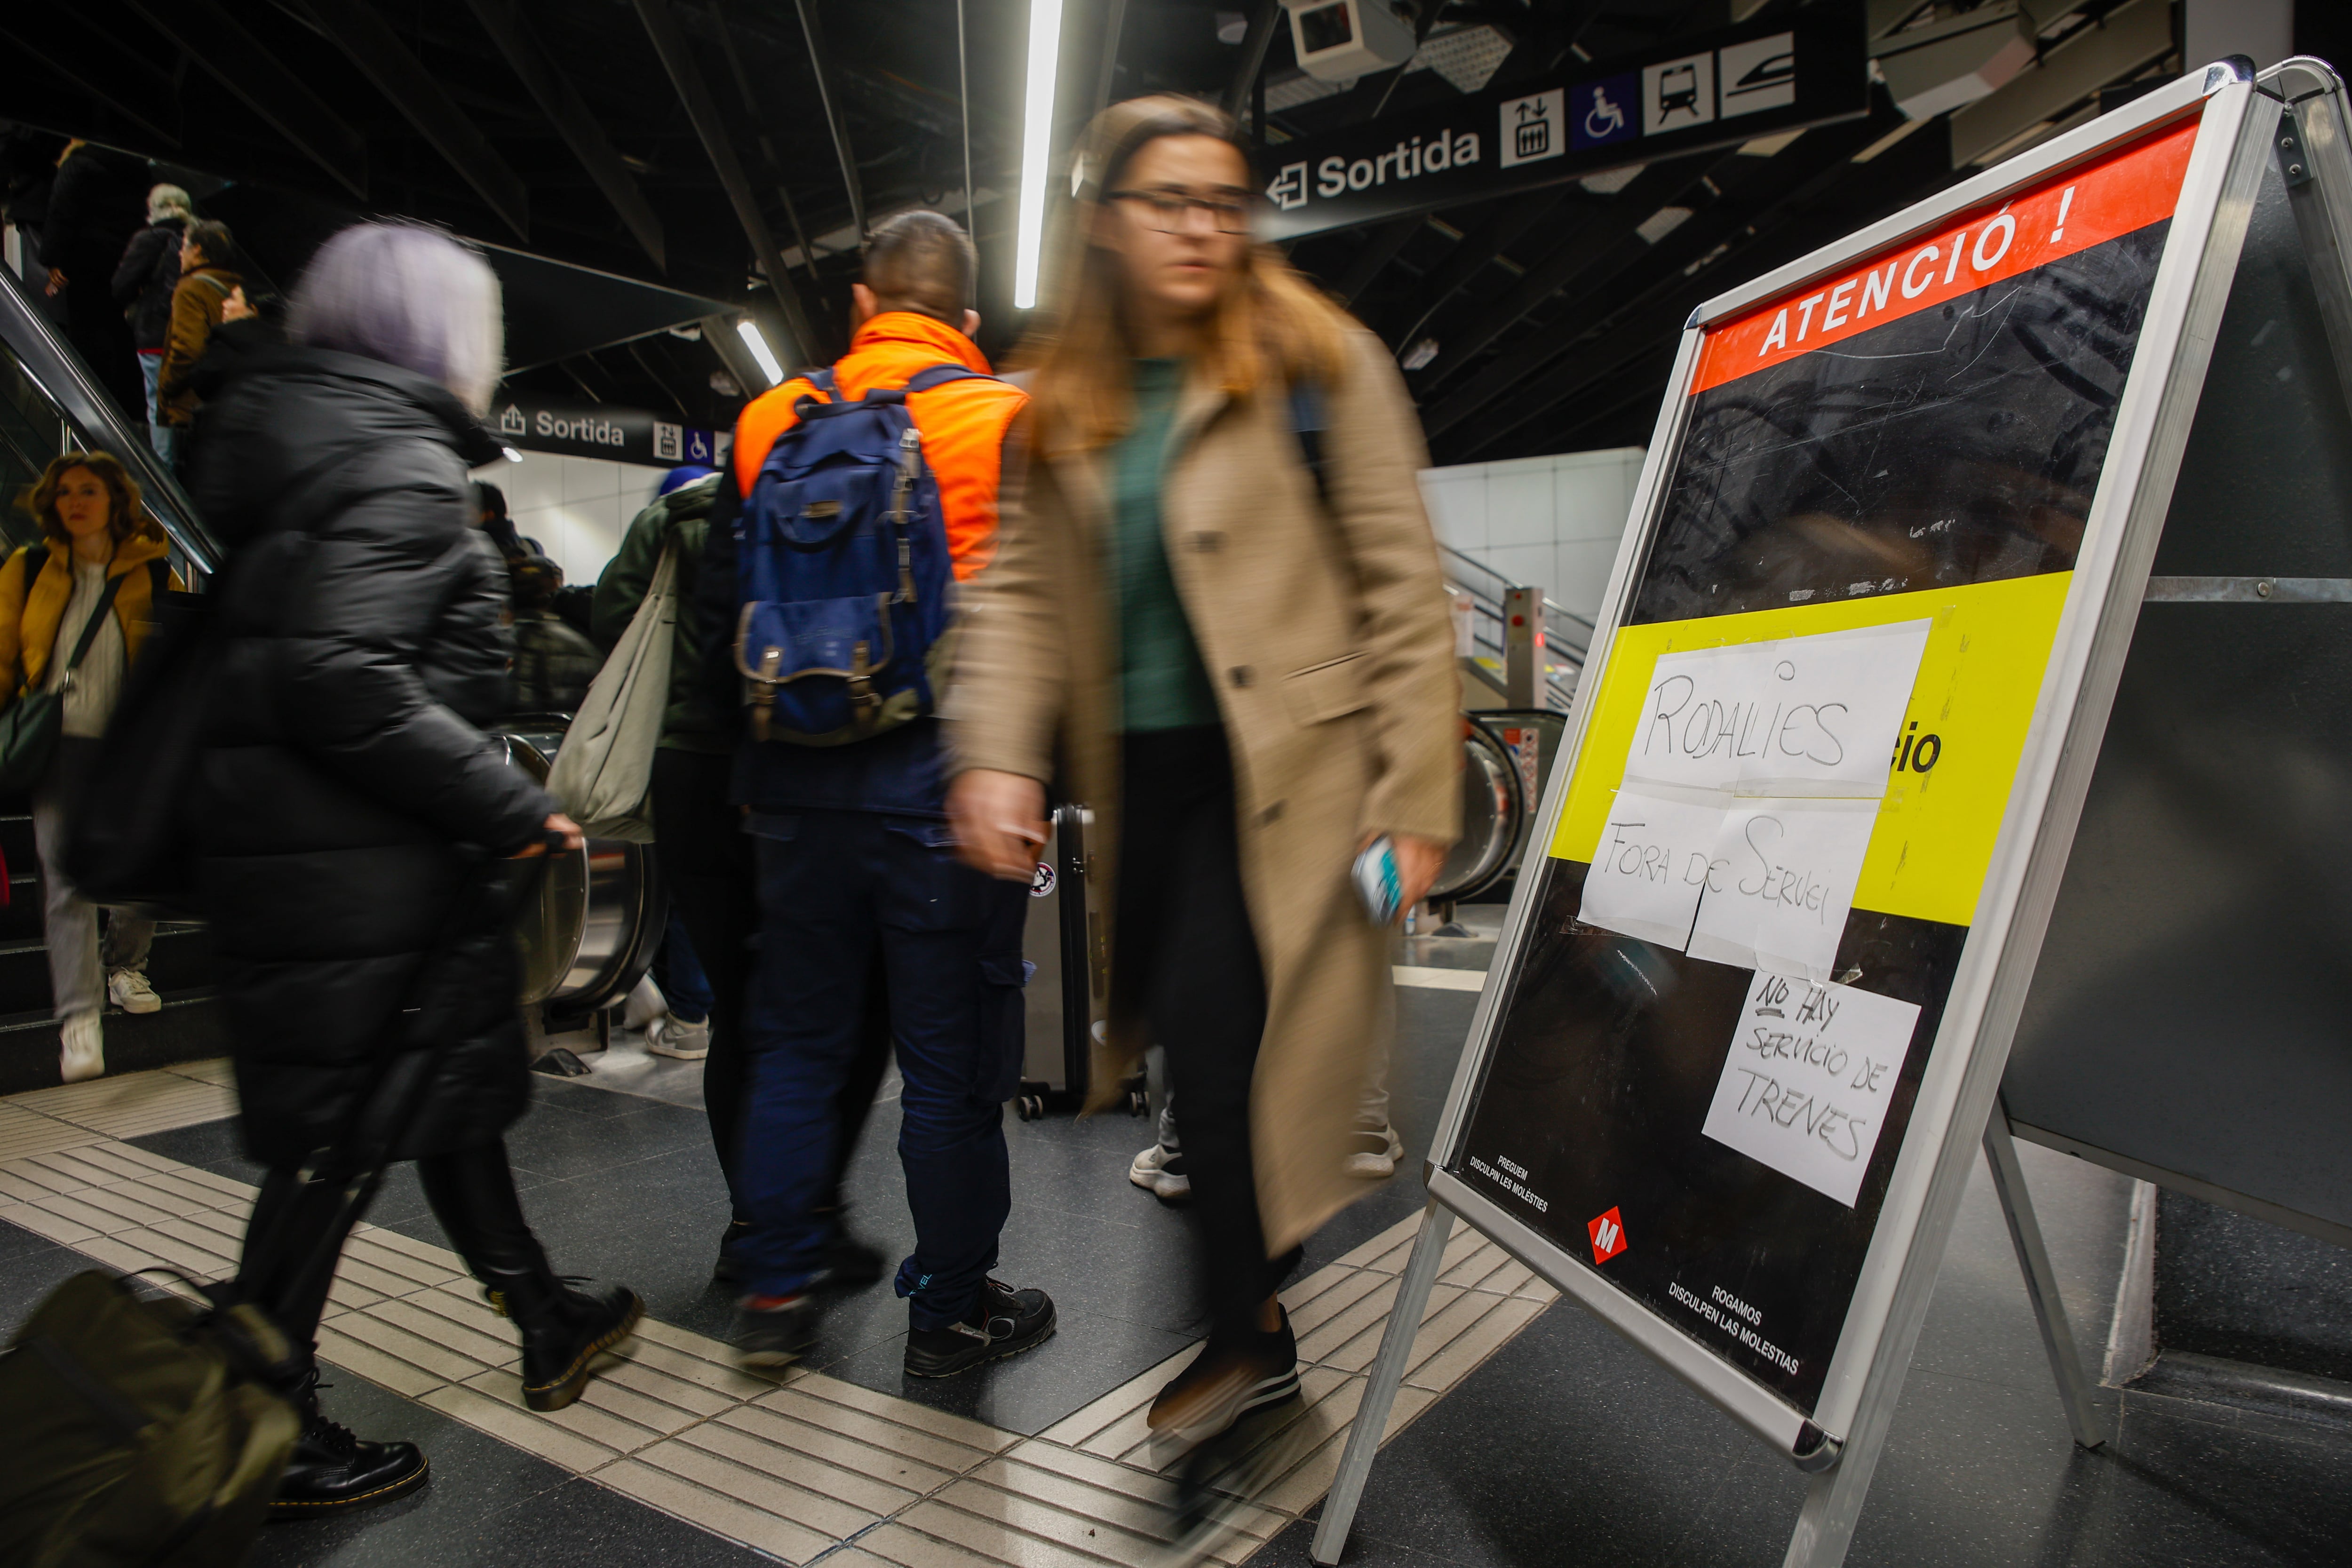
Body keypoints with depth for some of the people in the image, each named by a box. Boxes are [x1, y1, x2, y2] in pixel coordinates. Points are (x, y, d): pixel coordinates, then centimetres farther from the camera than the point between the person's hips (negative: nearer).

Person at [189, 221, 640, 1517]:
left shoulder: (294, 441, 14)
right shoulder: (404, 462, -15)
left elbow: (273, 649, 15)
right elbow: (341, 679, -26)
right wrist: (514, 806, -20)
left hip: (287, 850, 10)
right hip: (357, 873, -10)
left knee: (447, 1087, 19)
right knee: (337, 1140, 3)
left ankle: (544, 1320, 36)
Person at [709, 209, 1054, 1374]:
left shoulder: (771, 425, 6)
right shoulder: (1008, 425, -4)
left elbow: (721, 619, 10)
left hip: (801, 786, 4)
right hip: (949, 787, -3)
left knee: (797, 1041, 17)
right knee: (950, 1059, 8)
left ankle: (776, 1293, 26)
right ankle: (951, 1309, 22)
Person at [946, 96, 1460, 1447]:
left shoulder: (1318, 359, -2)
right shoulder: (1064, 399, 12)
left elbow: (1403, 584, -5)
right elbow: (1024, 589, 8)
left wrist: (1417, 791, -10)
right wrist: (997, 753, -7)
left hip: (1279, 759, -5)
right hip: (1140, 769, 5)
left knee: (1215, 1026, -9)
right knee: (1179, 1026, 11)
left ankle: (1251, 1332, 12)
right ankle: (1257, 1245, 34)